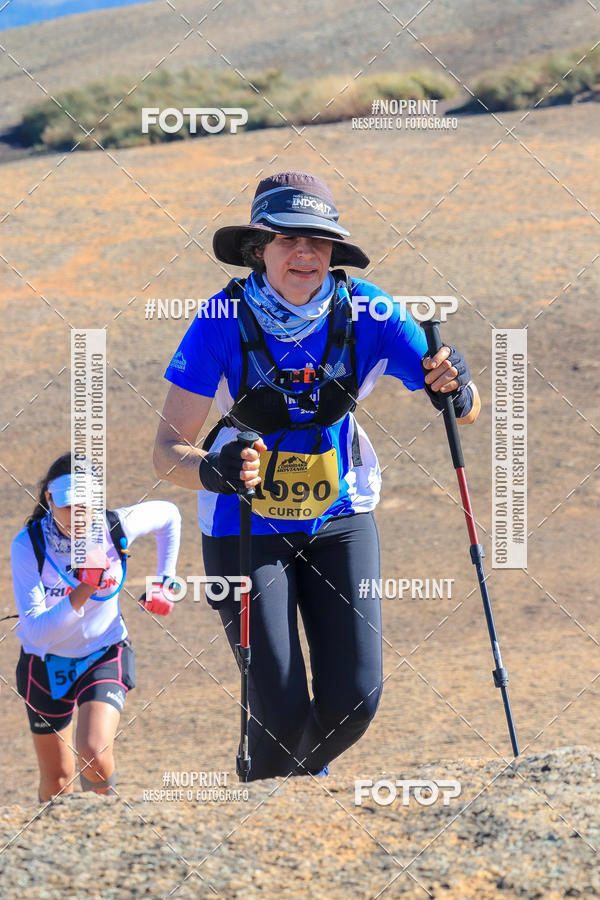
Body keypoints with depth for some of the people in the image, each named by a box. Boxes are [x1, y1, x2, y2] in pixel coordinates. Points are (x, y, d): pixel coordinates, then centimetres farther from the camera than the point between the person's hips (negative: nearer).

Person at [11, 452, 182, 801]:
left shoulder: (117, 527, -20)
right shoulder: (28, 545, -25)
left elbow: (169, 515, 4)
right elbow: (36, 632, -32)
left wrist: (164, 582, 3)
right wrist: (83, 591, -44)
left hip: (105, 656, 0)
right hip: (46, 663, 0)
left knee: (94, 755, -24)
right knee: (57, 780, 11)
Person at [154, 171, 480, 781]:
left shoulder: (363, 311, -14)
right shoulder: (224, 320, -20)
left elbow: (467, 412, -10)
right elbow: (167, 451, -20)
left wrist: (454, 388, -34)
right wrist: (215, 471, -42)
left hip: (339, 518, 2)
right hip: (246, 528, -2)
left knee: (354, 700, -5)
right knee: (283, 709, -10)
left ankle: (306, 774, 30)